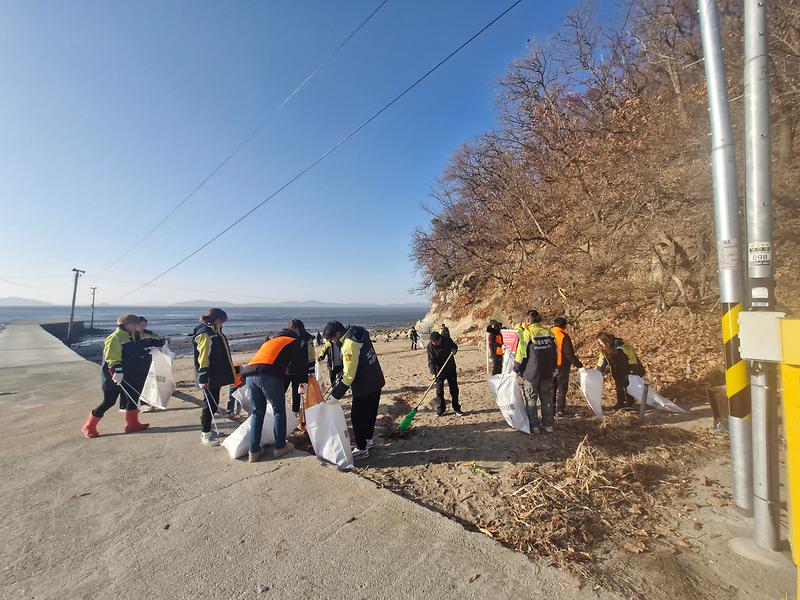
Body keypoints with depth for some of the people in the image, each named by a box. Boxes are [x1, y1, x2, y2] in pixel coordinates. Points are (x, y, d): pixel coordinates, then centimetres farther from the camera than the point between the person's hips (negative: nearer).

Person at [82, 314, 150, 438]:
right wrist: (117, 371, -35)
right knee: (109, 401, 0)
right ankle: (89, 427, 19)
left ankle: (132, 424, 16)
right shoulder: (115, 338, -17)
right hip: (114, 376, -9)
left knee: (133, 397, 7)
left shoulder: (130, 336, 11)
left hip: (127, 375, 9)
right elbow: (111, 357, -27)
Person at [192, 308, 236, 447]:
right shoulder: (205, 334, -17)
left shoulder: (214, 332, 14)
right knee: (210, 404, -2)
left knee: (213, 403, 16)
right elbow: (202, 358, -22)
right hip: (209, 378, -10)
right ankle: (205, 435, 8)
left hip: (216, 376, 10)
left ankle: (207, 430, 29)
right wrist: (202, 379, -24)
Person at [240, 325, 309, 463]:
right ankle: (280, 447, 19)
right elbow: (300, 364, 8)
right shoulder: (295, 342, 21)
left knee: (257, 412, 19)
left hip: (249, 374, 6)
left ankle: (254, 451, 19)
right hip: (268, 375, -6)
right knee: (279, 411, 12)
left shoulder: (269, 342, 38)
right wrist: (302, 382, 21)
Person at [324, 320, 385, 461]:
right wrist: (342, 377, 10)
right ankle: (367, 440, 38)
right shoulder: (358, 335, 3)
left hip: (364, 387, -9)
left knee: (358, 417, 5)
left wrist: (335, 394, -16)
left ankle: (361, 449, 15)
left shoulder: (349, 346, -26)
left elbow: (349, 376, -24)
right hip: (375, 382, 9)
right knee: (370, 413, 22)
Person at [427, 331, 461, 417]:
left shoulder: (447, 340, -12)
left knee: (454, 389, 9)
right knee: (439, 390, 2)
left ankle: (456, 408, 22)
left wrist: (454, 350, -15)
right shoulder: (430, 346, -17)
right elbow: (431, 360, -20)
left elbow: (455, 346, 8)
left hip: (451, 369, 2)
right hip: (439, 370, -1)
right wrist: (433, 372, -30)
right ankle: (442, 408, 18)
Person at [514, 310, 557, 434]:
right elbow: (554, 354, 12)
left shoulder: (526, 334, -13)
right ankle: (548, 425, 24)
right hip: (547, 374, 5)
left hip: (530, 374, -5)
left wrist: (518, 371, 1)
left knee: (530, 400, 6)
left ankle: (533, 427, 11)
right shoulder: (549, 333, 4)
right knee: (547, 399, 16)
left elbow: (520, 355, -10)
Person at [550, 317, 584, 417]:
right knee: (562, 388, 6)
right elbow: (570, 355, -18)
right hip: (561, 367, -5)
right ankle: (560, 411, 11)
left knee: (552, 387, 17)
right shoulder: (564, 336, -16)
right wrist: (579, 365, -10)